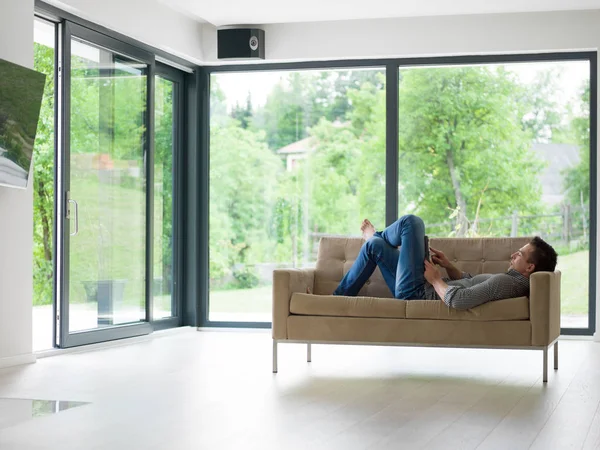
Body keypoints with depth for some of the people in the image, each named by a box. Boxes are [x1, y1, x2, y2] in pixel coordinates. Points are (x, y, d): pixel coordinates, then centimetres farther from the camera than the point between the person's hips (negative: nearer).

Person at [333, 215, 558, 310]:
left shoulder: (506, 282, -28)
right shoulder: (511, 280, 5)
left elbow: (458, 300, -38)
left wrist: (435, 280, -19)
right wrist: (448, 266, 5)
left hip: (416, 293, -10)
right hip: (426, 290, 10)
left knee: (412, 221, -1)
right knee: (374, 246, 21)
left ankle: (378, 237, 32)